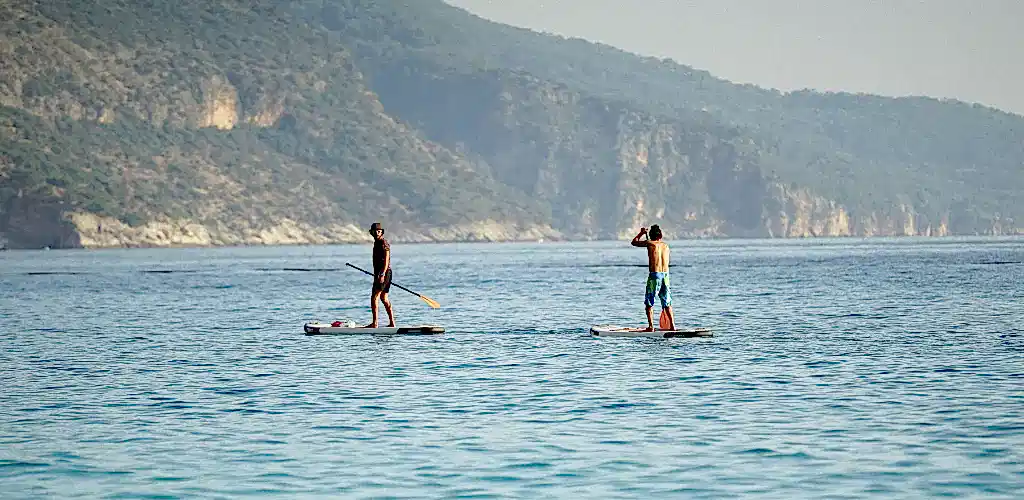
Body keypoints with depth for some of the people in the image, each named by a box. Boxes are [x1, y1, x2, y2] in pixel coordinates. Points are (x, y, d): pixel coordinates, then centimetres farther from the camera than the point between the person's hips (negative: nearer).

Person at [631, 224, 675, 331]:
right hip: (666, 275, 4)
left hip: (654, 274, -4)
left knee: (649, 303, 4)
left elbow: (634, 242, 15)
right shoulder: (665, 245, 13)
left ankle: (651, 326, -4)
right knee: (667, 303, 13)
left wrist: (641, 233, 31)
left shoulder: (649, 243, 0)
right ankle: (672, 325, 9)